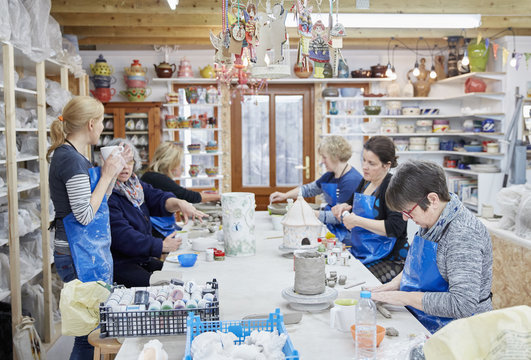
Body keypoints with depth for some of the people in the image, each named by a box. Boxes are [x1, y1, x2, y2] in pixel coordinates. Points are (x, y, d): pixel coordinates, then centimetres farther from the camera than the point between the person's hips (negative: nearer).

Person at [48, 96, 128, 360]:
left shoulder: (68, 155, 14)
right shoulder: (72, 160, -18)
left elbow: (95, 201, 19)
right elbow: (85, 214, -21)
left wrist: (114, 170, 11)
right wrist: (107, 174, -13)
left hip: (90, 249, 10)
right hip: (82, 254, -10)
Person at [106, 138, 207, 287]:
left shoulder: (136, 184, 12)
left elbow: (158, 198, -2)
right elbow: (123, 236, -21)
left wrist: (179, 203, -25)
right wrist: (162, 246, -17)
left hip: (143, 258, 8)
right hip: (120, 264, -8)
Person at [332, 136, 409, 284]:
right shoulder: (365, 182, 12)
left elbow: (395, 227, -23)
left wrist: (357, 221, -20)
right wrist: (344, 207, 2)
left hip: (388, 260, -8)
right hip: (359, 253, 8)